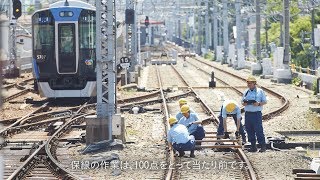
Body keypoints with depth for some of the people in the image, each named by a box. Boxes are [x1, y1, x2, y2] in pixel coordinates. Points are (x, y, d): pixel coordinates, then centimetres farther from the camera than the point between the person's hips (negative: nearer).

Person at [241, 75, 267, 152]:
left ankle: (263, 146, -4)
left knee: (258, 130, -9)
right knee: (249, 130, 4)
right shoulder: (246, 92, 15)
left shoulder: (260, 91, 3)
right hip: (247, 114, 5)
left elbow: (265, 101, 2)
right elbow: (242, 102, 19)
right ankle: (253, 146, 11)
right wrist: (244, 103, -5)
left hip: (256, 113, -5)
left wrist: (259, 104, -16)